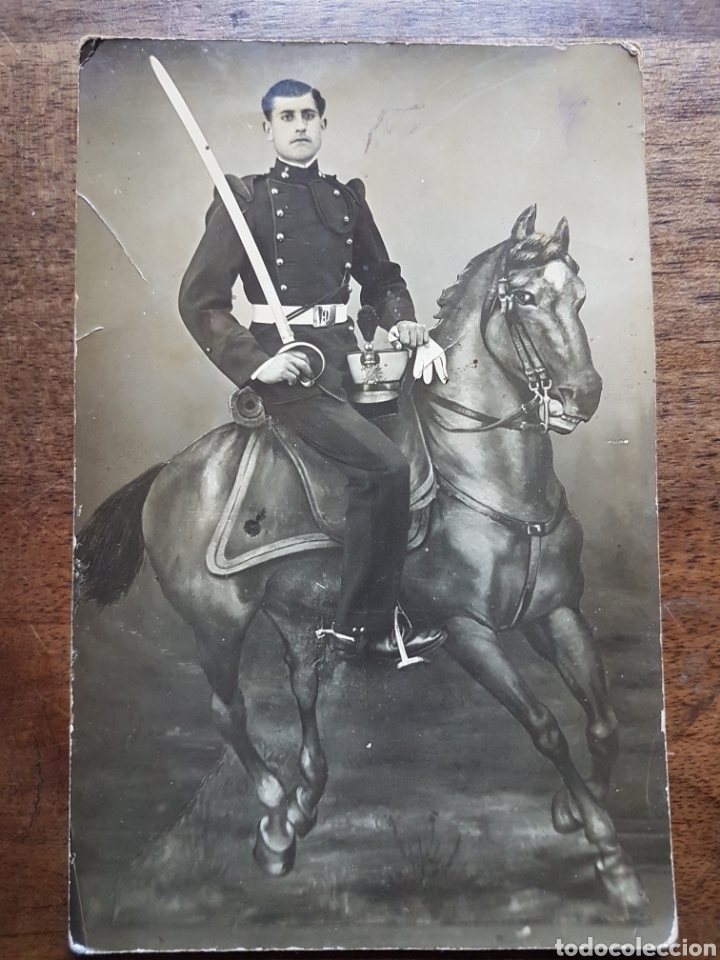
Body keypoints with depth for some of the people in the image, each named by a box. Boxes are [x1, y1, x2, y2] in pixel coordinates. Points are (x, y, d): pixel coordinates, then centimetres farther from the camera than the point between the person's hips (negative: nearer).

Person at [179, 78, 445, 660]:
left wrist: (401, 319, 4)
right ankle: (368, 623, -2)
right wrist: (256, 363, -17)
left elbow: (380, 276, 26)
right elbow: (199, 300, -3)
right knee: (386, 466, -20)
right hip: (287, 365, -6)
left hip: (345, 353, 7)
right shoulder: (245, 199, 2)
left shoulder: (347, 197, 18)